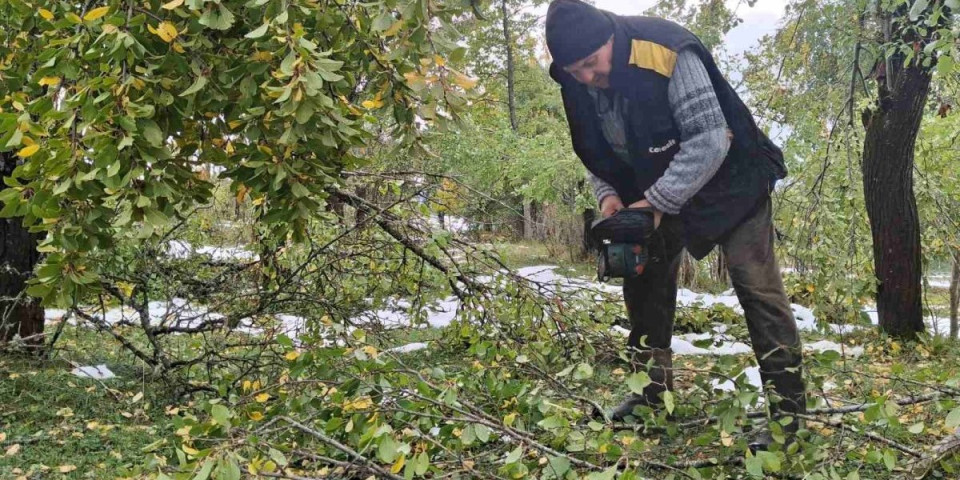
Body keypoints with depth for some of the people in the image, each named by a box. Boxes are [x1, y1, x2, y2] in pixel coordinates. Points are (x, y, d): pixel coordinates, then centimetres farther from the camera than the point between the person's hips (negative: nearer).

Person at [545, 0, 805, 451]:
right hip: (656, 189, 7)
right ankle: (652, 390, 24)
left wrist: (657, 202, -32)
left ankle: (787, 409, -8)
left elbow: (710, 140, -33)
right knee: (643, 281, 10)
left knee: (756, 285, -12)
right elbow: (594, 151, 3)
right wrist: (609, 194, -14)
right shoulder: (576, 84, -12)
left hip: (727, 177, -7)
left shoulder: (668, 55, -34)